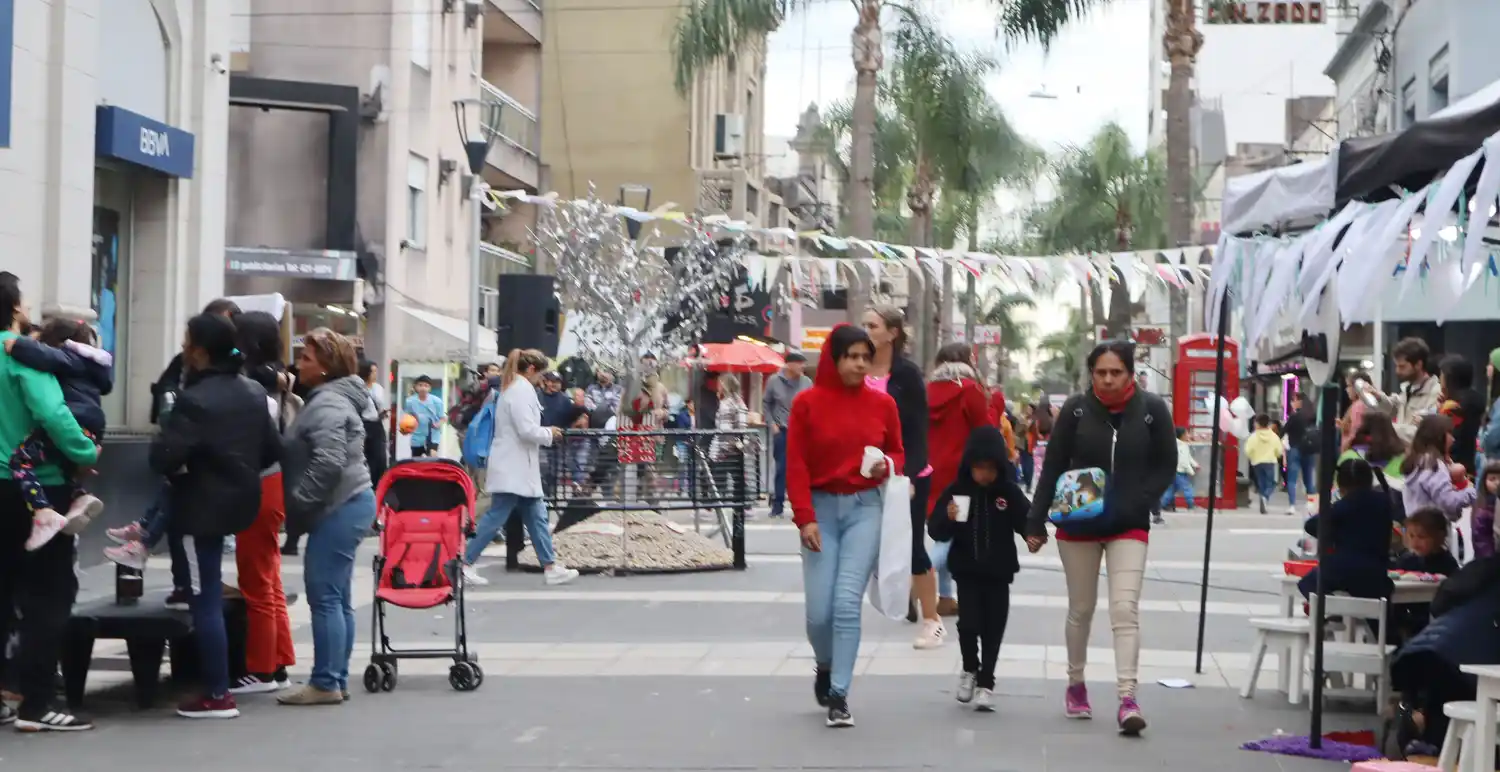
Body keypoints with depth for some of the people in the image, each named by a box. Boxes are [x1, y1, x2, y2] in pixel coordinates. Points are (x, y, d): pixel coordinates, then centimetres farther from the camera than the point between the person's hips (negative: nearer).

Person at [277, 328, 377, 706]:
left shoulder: (328, 405, -16)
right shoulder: (328, 398, 18)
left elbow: (328, 463, -27)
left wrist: (297, 502, -19)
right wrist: (299, 504, 18)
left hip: (339, 508, -11)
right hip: (349, 504, 11)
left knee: (324, 595, -8)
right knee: (338, 597, 12)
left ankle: (325, 683, -6)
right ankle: (337, 680, 16)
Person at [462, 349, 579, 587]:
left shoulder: (512, 388, 16)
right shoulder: (522, 390, -16)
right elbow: (527, 430, -23)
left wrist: (545, 434, 15)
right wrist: (549, 434, -7)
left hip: (517, 468, 11)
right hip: (513, 468, -11)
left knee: (537, 518, 10)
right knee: (496, 517, -6)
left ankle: (550, 567, 11)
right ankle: (465, 564, -1)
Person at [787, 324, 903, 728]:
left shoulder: (882, 403, 3)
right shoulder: (806, 403, -3)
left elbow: (899, 453, 14)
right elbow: (796, 466, -4)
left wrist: (887, 465, -9)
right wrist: (804, 518, -12)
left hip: (865, 508, 1)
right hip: (822, 508, 0)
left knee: (847, 602, -11)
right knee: (819, 610, -2)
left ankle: (839, 695, -4)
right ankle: (824, 666, 31)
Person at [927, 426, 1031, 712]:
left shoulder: (1010, 493, -6)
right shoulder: (956, 491, -6)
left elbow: (1027, 522, -5)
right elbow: (936, 531, -5)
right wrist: (947, 519, -27)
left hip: (998, 570, 1)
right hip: (966, 569, -1)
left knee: (993, 627, 3)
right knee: (969, 623, -9)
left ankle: (986, 682, 16)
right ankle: (970, 669, 19)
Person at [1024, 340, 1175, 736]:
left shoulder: (1152, 409, -6)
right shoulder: (1075, 409, -6)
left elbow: (1166, 467, 0)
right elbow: (1052, 468, -2)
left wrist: (1132, 505, -15)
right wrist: (1036, 523, -5)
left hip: (1129, 527, -1)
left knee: (1125, 609, -13)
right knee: (1081, 609, 14)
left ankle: (1127, 699, -17)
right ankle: (1076, 685, 32)